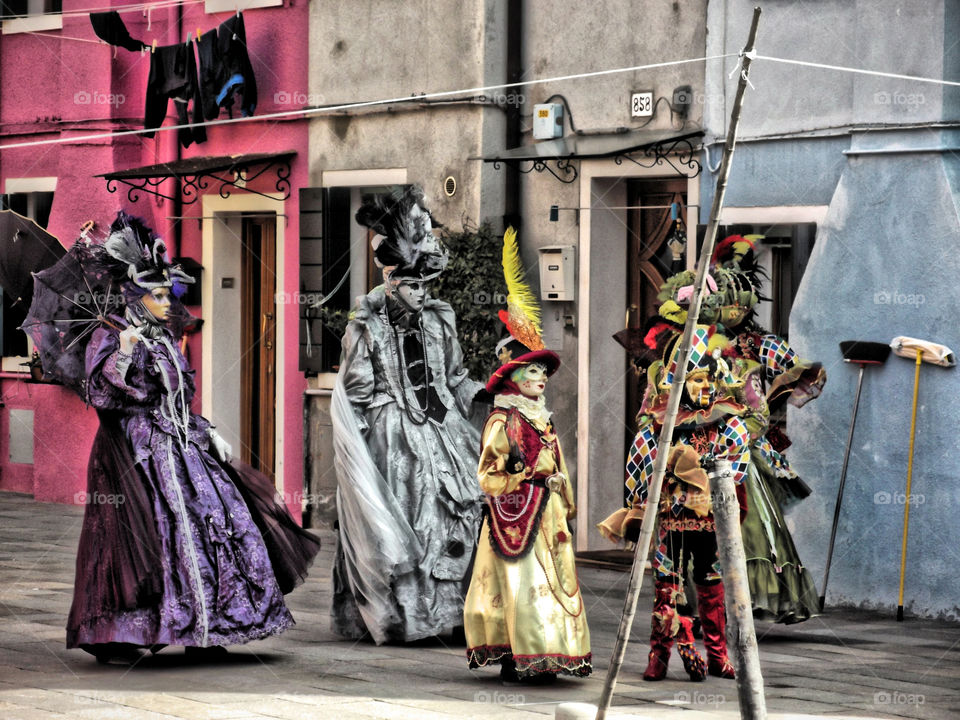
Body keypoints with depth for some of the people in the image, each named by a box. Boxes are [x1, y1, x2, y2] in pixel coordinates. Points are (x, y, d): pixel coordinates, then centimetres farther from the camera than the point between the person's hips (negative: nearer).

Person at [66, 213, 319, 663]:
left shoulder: (164, 341, 17)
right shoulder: (109, 337, -5)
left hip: (178, 447, 8)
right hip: (135, 452, -8)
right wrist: (123, 355, -28)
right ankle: (111, 640, -6)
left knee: (213, 518, 0)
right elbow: (100, 394, -16)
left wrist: (208, 434, 15)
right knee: (142, 533, -12)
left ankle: (202, 629, 6)